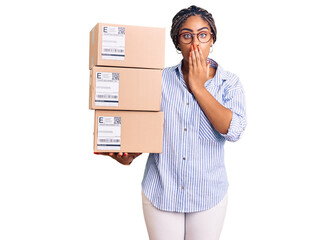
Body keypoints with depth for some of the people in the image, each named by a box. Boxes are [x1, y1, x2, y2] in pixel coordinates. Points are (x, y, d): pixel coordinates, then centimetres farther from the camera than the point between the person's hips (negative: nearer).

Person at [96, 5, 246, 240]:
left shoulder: (230, 83, -2)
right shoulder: (161, 79, 0)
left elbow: (233, 130, -17)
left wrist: (198, 87, -14)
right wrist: (128, 155, -15)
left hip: (207, 196, 0)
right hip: (161, 193, 0)